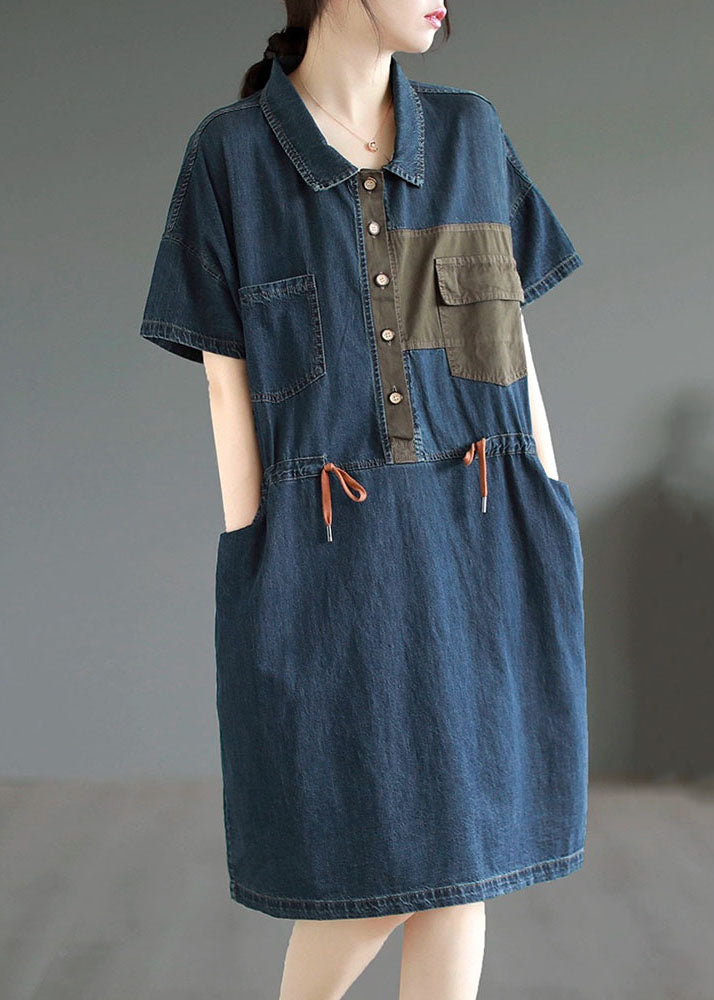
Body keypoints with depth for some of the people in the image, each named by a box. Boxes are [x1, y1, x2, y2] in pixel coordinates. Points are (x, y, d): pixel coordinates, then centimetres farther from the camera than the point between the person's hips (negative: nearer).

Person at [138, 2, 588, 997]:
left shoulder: (471, 132, 8)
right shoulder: (230, 152, -1)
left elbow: (513, 334, 10)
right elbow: (228, 384, -2)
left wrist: (552, 534, 7)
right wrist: (257, 581, -5)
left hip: (482, 540, 3)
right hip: (335, 554, -3)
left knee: (454, 852, 8)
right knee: (376, 872, 0)